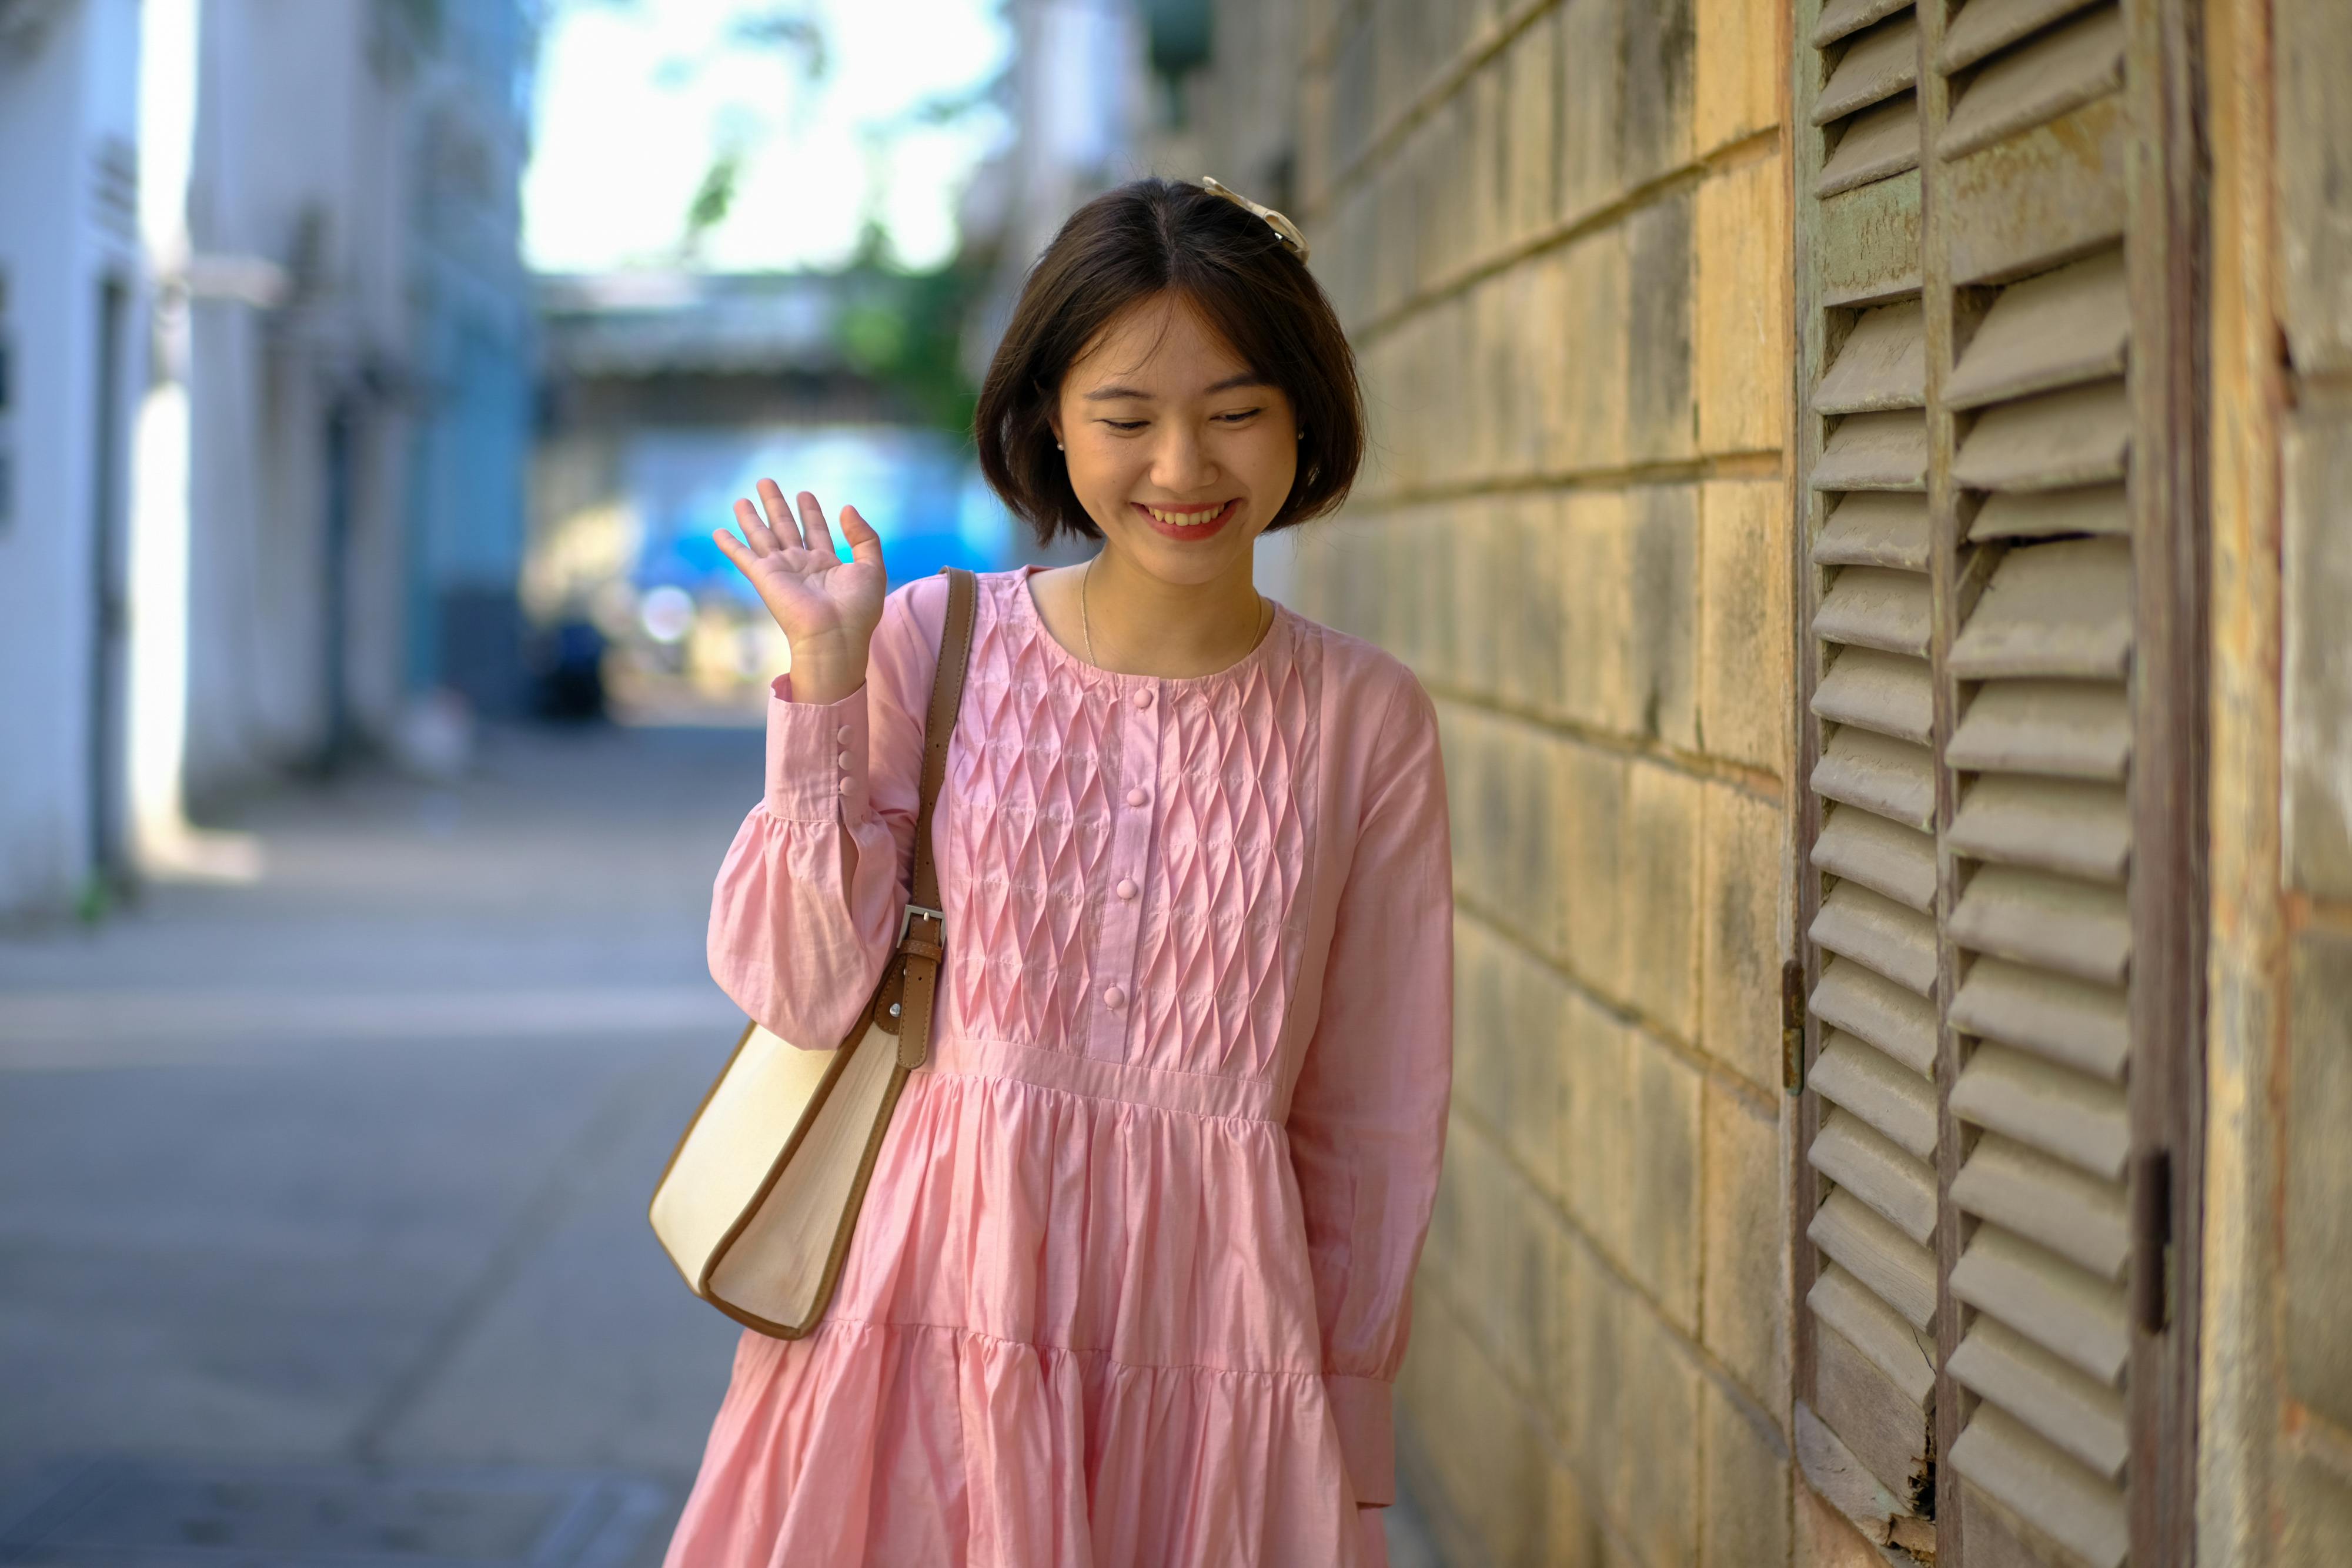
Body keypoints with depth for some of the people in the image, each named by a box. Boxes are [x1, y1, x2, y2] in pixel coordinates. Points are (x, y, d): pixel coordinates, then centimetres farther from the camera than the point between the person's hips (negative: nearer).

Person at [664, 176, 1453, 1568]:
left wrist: (1348, 1448, 7)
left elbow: (1376, 1125, 4)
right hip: (935, 1299, 0)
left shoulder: (1365, 719, -1)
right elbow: (802, 992, -5)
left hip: (1206, 1341, 0)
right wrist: (826, 682, -9)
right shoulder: (930, 646, -1)